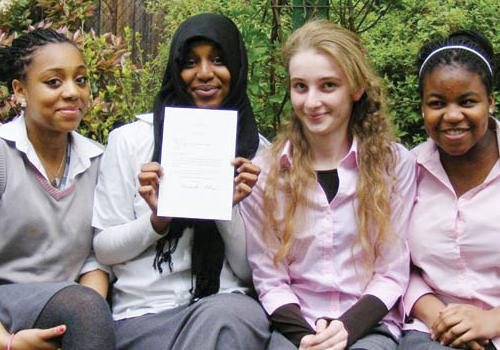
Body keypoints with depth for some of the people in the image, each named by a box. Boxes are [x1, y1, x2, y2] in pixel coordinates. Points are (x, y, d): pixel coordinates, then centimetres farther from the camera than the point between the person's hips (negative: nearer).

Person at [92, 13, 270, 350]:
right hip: (145, 312, -1)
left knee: (224, 316, -35)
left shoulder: (257, 150, 8)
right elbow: (104, 249, 5)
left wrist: (230, 208, -12)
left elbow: (250, 270, 5)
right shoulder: (130, 139, 5)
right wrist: (157, 219, -13)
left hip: (227, 303, 2)